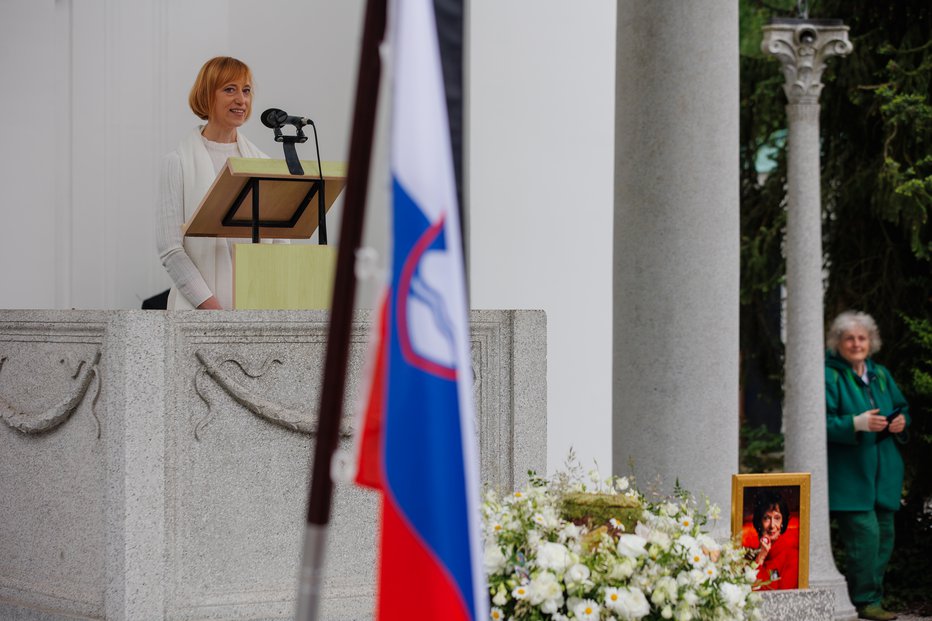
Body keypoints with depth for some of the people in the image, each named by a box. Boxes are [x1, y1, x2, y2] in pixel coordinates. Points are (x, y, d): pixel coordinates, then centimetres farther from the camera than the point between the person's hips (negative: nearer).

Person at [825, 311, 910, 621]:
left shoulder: (881, 375, 15)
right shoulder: (829, 376, -6)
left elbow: (902, 407, 23)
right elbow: (822, 422, -14)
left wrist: (901, 421, 0)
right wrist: (856, 424, -26)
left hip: (883, 471, 7)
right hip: (849, 474, -7)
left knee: (884, 534, 7)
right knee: (864, 534, -14)